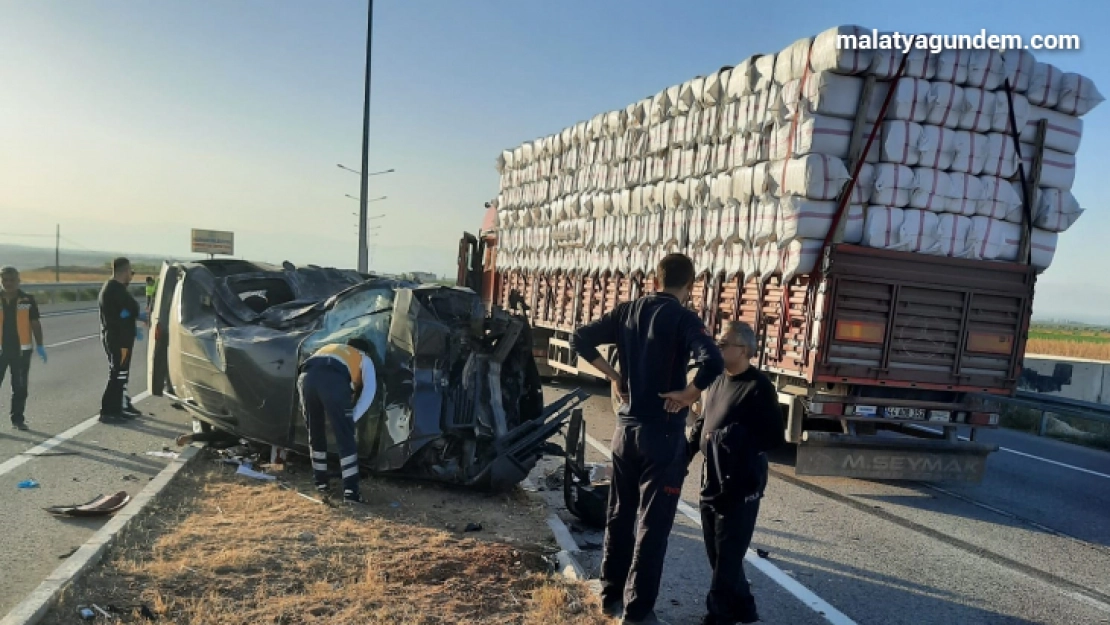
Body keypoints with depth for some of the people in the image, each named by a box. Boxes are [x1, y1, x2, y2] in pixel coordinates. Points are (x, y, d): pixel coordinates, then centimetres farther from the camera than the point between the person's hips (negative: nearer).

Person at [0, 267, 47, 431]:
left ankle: (18, 418, 17)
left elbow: (35, 324, 3)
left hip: (21, 350, 0)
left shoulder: (28, 300, 0)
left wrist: (40, 346, 0)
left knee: (20, 387, 7)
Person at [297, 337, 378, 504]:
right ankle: (350, 491, -1)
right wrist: (352, 418, 15)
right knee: (345, 438, 3)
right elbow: (369, 390, 13)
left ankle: (321, 482, 30)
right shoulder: (364, 359, 30)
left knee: (316, 434, 21)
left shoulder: (329, 349, 44)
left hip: (306, 377, 5)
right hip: (332, 379, -4)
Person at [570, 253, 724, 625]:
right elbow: (713, 362, -29)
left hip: (626, 429, 6)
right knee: (654, 523, 5)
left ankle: (612, 595, 30)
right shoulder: (683, 318, -12)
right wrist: (689, 394, -14)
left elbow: (580, 339, 6)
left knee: (619, 515, 18)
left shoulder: (627, 311, 4)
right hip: (662, 433, -5)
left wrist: (613, 376, 5)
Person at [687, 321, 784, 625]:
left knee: (728, 555, 0)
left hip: (741, 484, -8)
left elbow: (774, 437, -14)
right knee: (717, 552, 16)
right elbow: (701, 424, 17)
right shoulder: (717, 381, 9)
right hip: (712, 481, 8)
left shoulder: (758, 386, -13)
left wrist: (734, 439, -18)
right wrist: (685, 453, 8)